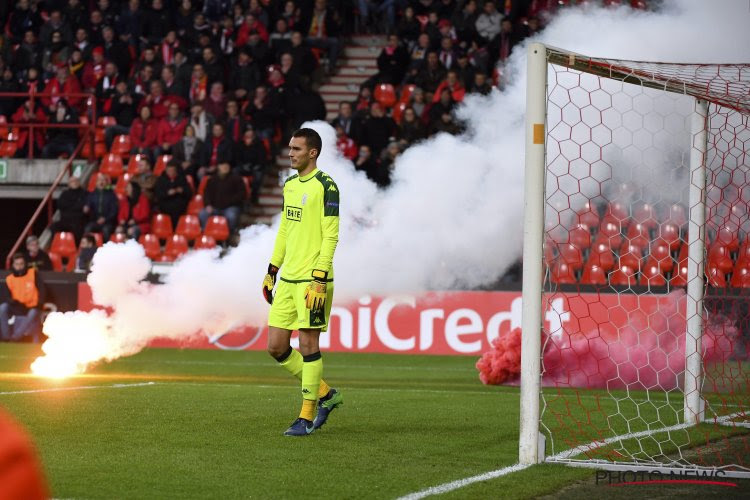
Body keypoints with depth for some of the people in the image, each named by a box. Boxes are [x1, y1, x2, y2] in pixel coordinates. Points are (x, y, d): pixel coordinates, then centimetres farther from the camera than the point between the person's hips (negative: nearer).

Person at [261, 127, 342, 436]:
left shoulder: (325, 186, -10)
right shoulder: (290, 185, 15)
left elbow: (330, 237, -14)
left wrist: (320, 281, -19)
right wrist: (271, 272, 20)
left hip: (312, 280, -8)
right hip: (287, 280, 8)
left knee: (308, 346, -3)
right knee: (276, 347, 6)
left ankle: (307, 416, 5)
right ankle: (325, 394, 20)